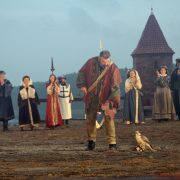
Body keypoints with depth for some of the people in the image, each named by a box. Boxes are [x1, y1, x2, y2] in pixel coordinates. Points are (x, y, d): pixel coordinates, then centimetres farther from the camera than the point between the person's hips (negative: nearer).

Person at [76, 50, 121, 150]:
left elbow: (115, 86, -20)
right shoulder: (91, 62, -9)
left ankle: (112, 143, -7)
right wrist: (82, 85, -5)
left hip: (105, 99, -3)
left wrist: (112, 100, -28)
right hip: (91, 98, 3)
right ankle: (91, 142, 27)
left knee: (109, 119, -12)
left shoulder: (113, 69, -18)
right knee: (90, 119, 12)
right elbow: (82, 73, 7)